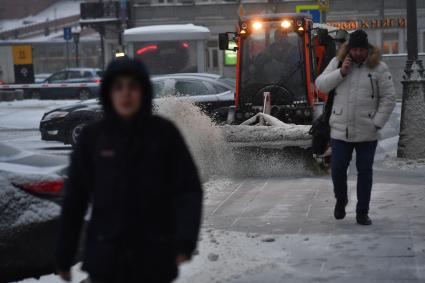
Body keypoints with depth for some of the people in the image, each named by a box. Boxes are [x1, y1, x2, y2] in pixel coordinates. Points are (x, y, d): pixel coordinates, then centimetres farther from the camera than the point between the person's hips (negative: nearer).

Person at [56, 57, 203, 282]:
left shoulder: (164, 133, -6)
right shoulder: (92, 137, -2)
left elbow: (188, 189, -8)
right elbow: (75, 197, 1)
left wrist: (185, 242, -22)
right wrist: (64, 256, 3)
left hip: (154, 258, 0)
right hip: (106, 258, 1)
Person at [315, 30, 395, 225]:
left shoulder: (378, 68, -2)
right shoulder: (337, 63, 4)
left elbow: (389, 98, -2)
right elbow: (320, 85, -1)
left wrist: (377, 123, -8)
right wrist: (341, 72, -13)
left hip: (367, 133, -1)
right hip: (340, 130, 1)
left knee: (365, 171, 5)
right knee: (338, 169, 1)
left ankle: (362, 212, 17)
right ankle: (341, 200, 30)